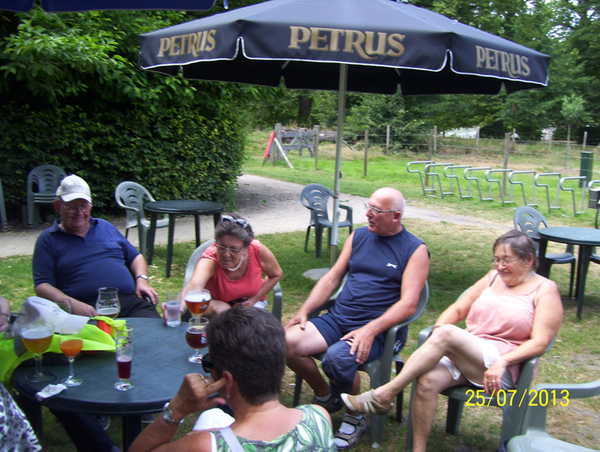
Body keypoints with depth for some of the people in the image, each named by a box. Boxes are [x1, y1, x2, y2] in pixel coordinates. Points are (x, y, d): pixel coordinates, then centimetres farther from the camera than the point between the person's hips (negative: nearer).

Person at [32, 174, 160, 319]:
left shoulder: (105, 227, 26)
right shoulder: (48, 239, 13)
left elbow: (135, 257, 30)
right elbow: (42, 286, 3)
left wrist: (142, 280, 8)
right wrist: (73, 304, -15)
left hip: (131, 302, 3)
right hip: (86, 311, -3)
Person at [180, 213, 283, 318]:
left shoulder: (258, 251, -28)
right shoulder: (210, 260, -37)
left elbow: (276, 275, -8)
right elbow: (194, 284, -58)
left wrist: (254, 299, -16)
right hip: (217, 302, -1)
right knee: (221, 310, -33)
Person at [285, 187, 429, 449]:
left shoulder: (415, 250, -4)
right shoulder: (359, 236, 12)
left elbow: (408, 304, -13)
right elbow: (332, 279, 13)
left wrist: (370, 330, -25)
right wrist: (304, 311, 1)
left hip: (378, 329, -5)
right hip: (337, 318, 6)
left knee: (337, 358, -33)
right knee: (288, 343, -16)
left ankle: (355, 418, 0)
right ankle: (324, 397, 12)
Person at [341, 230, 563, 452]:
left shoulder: (545, 289, 5)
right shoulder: (493, 278, 20)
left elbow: (540, 342, -6)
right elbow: (458, 309, 15)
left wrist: (503, 361, -21)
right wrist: (438, 328, -7)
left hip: (502, 368, -5)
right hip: (463, 354, 5)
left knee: (448, 334, -33)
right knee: (427, 380, -29)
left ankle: (383, 396, -29)